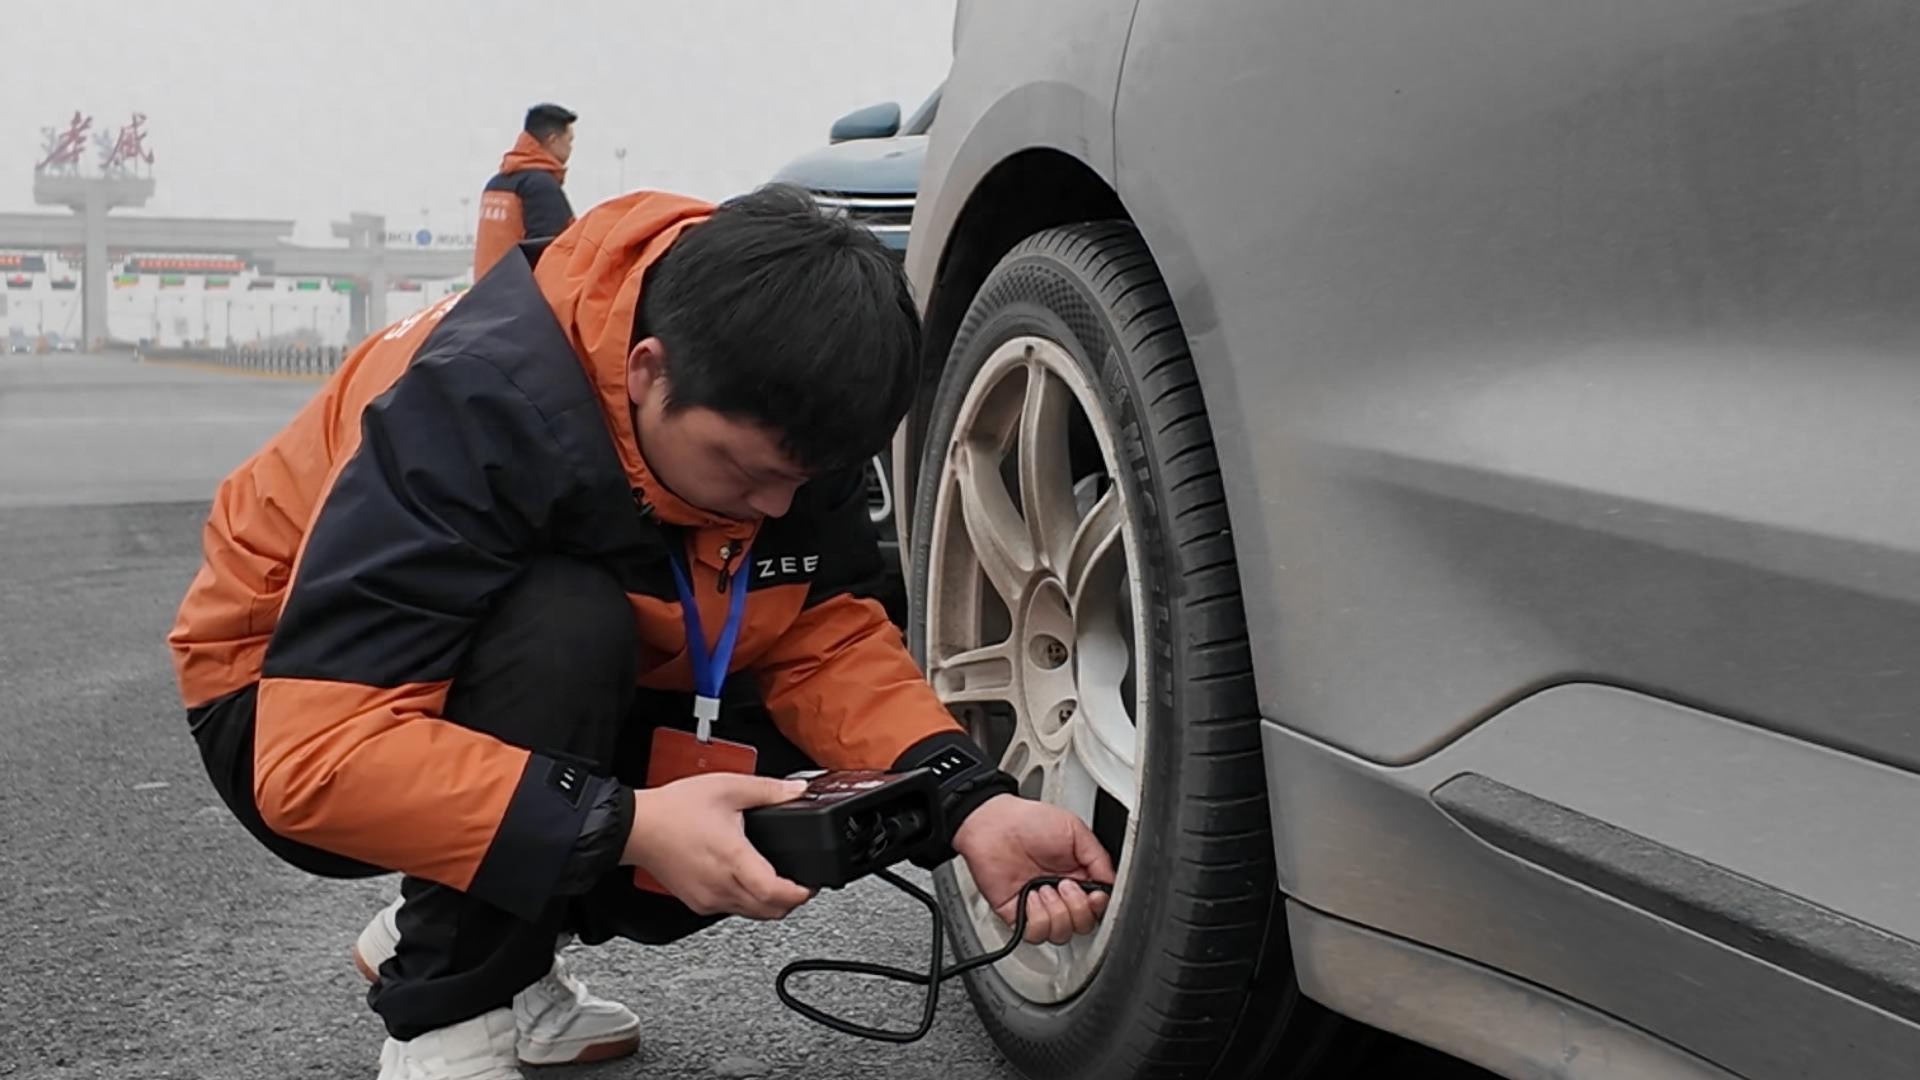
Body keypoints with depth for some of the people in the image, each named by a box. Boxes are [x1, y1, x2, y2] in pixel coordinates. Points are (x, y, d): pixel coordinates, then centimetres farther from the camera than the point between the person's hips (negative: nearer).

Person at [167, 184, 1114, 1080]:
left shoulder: (779, 415, -16)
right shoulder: (482, 402, -35)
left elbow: (828, 634, -12)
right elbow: (318, 757, -39)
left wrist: (970, 805, -28)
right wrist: (627, 827, -46)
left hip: (533, 697, 7)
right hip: (286, 715, -6)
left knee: (805, 776, -14)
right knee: (568, 626, -35)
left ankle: (474, 929, 7)